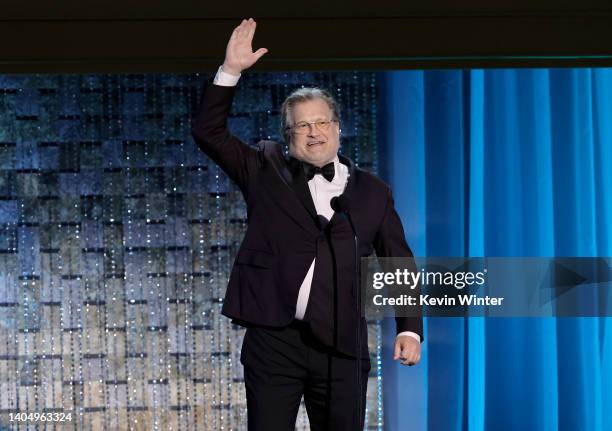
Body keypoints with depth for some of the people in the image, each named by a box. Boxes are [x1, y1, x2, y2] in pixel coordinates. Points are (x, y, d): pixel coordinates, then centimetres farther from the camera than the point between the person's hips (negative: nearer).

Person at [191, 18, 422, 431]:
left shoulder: (371, 192, 10)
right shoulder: (266, 171, 10)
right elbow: (208, 132, 4)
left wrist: (410, 329, 0)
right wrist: (231, 71, -6)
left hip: (340, 346, 1)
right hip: (273, 339, 0)